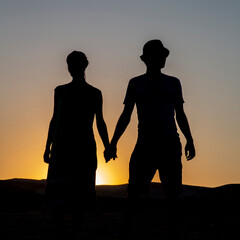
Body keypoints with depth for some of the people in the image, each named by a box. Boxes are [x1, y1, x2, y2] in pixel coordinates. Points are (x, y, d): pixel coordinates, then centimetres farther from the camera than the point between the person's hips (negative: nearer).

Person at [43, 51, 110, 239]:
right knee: (57, 190, -11)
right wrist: (48, 147, 9)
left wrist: (107, 146, -1)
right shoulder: (60, 91, 13)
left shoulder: (94, 93, 9)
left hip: (85, 147, -1)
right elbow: (55, 120, 14)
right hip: (62, 146, 1)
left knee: (80, 190, -3)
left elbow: (100, 122, 12)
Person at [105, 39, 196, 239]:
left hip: (170, 142, 1)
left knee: (172, 193, -2)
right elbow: (126, 115, 12)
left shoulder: (173, 83, 16)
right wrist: (113, 143, 3)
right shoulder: (136, 84, 13)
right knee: (134, 191, -9)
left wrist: (189, 141, 6)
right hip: (145, 142, -1)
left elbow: (180, 115, 17)